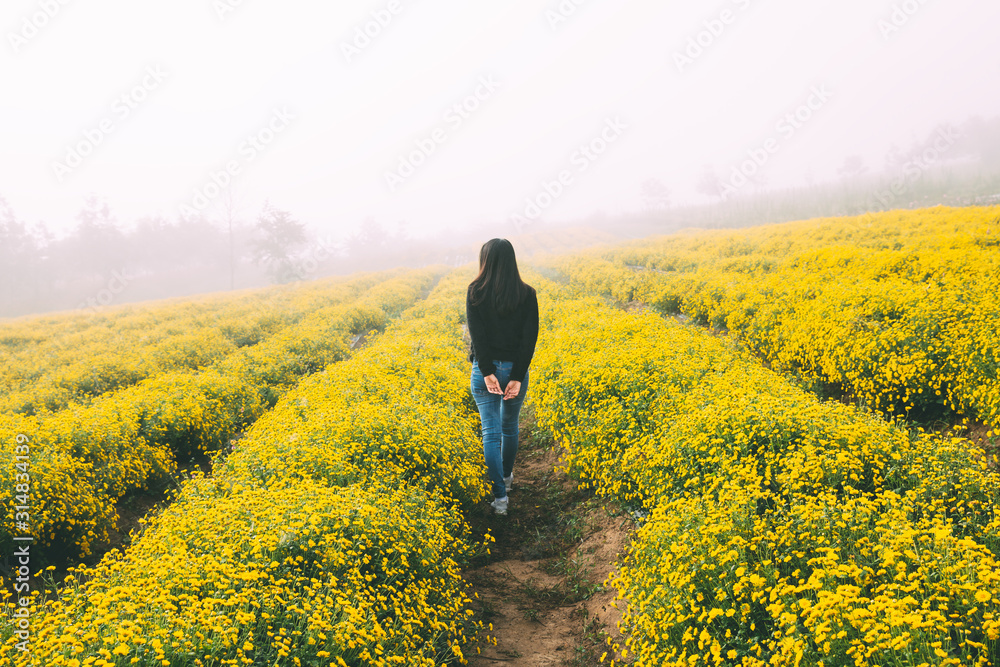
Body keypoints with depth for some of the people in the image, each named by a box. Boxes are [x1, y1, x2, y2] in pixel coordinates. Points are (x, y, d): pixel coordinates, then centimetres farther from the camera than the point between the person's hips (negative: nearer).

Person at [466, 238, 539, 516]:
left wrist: (487, 372, -16)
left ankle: (500, 495, -2)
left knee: (491, 431, 3)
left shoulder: (475, 292, -7)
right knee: (509, 425, 23)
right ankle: (507, 475, 41)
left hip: (485, 368, -2)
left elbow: (477, 333, -15)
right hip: (515, 368, 2)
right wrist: (517, 377, -12)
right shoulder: (527, 294, -3)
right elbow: (530, 337, -10)